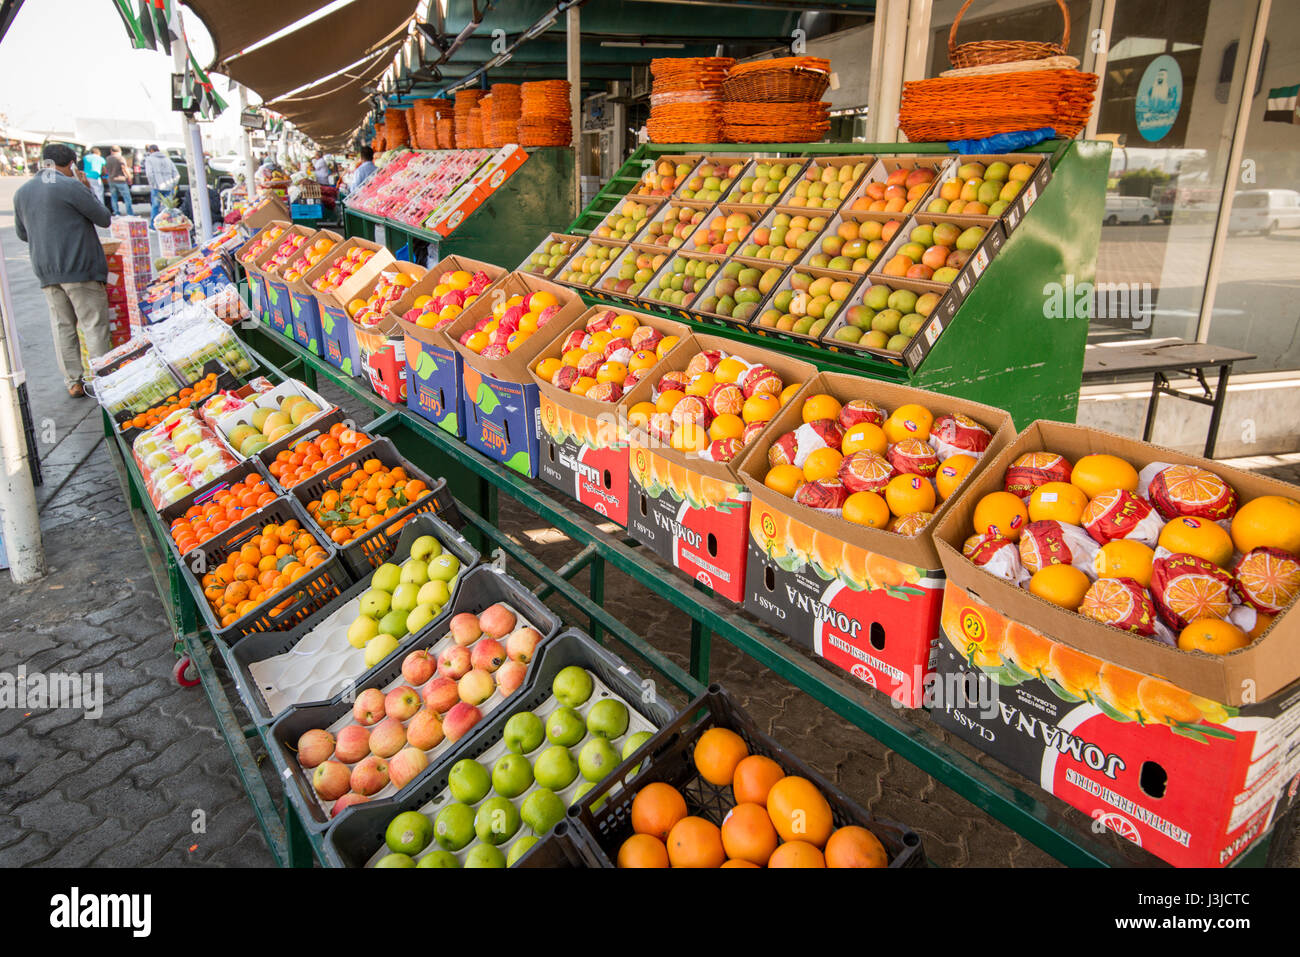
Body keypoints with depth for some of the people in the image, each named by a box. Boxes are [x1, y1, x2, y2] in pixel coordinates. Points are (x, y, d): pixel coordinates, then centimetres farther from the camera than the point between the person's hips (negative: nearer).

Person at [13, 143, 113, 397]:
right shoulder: (71, 186, -11)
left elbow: (22, 234, 21)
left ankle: (73, 382, 13)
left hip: (46, 271, 6)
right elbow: (105, 218, -4)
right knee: (94, 324, -1)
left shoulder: (22, 192, 12)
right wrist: (88, 189, 6)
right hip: (80, 270, -6)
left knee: (62, 326, 11)